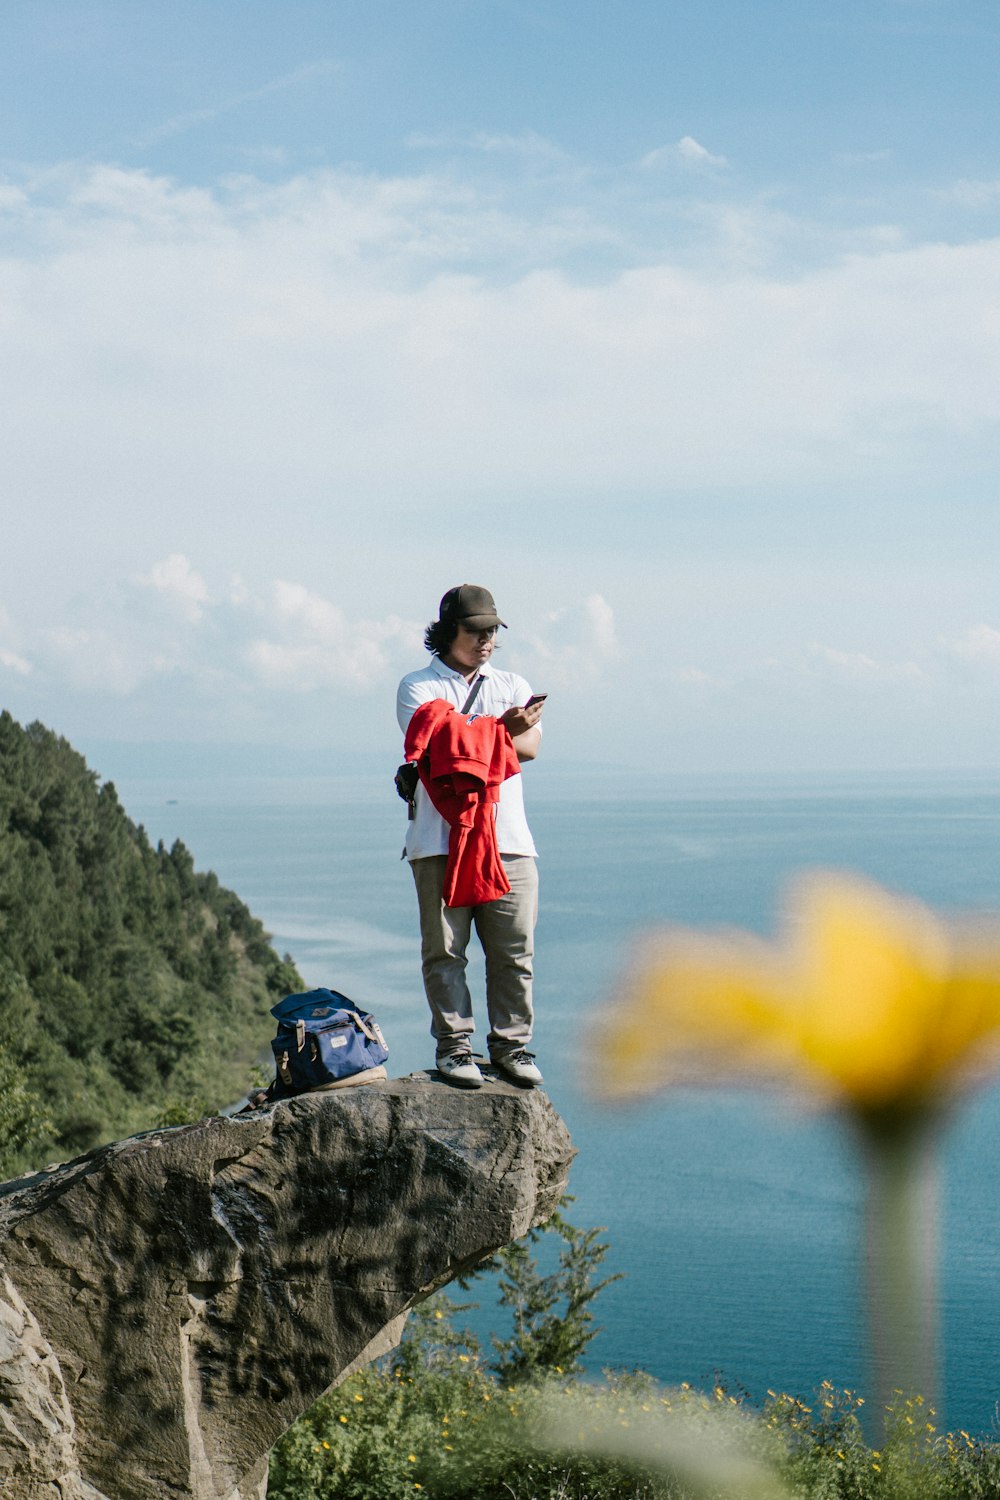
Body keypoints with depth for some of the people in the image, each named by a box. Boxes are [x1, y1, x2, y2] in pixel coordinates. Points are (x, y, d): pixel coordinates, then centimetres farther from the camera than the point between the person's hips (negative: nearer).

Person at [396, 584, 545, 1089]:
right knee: (445, 949, -2)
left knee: (513, 950, 1)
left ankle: (511, 1044, 10)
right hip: (441, 839, -3)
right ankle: (453, 1045, 5)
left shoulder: (512, 686, 19)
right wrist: (502, 729, -20)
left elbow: (530, 745, 2)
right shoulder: (418, 686, 8)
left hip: (508, 837, 3)